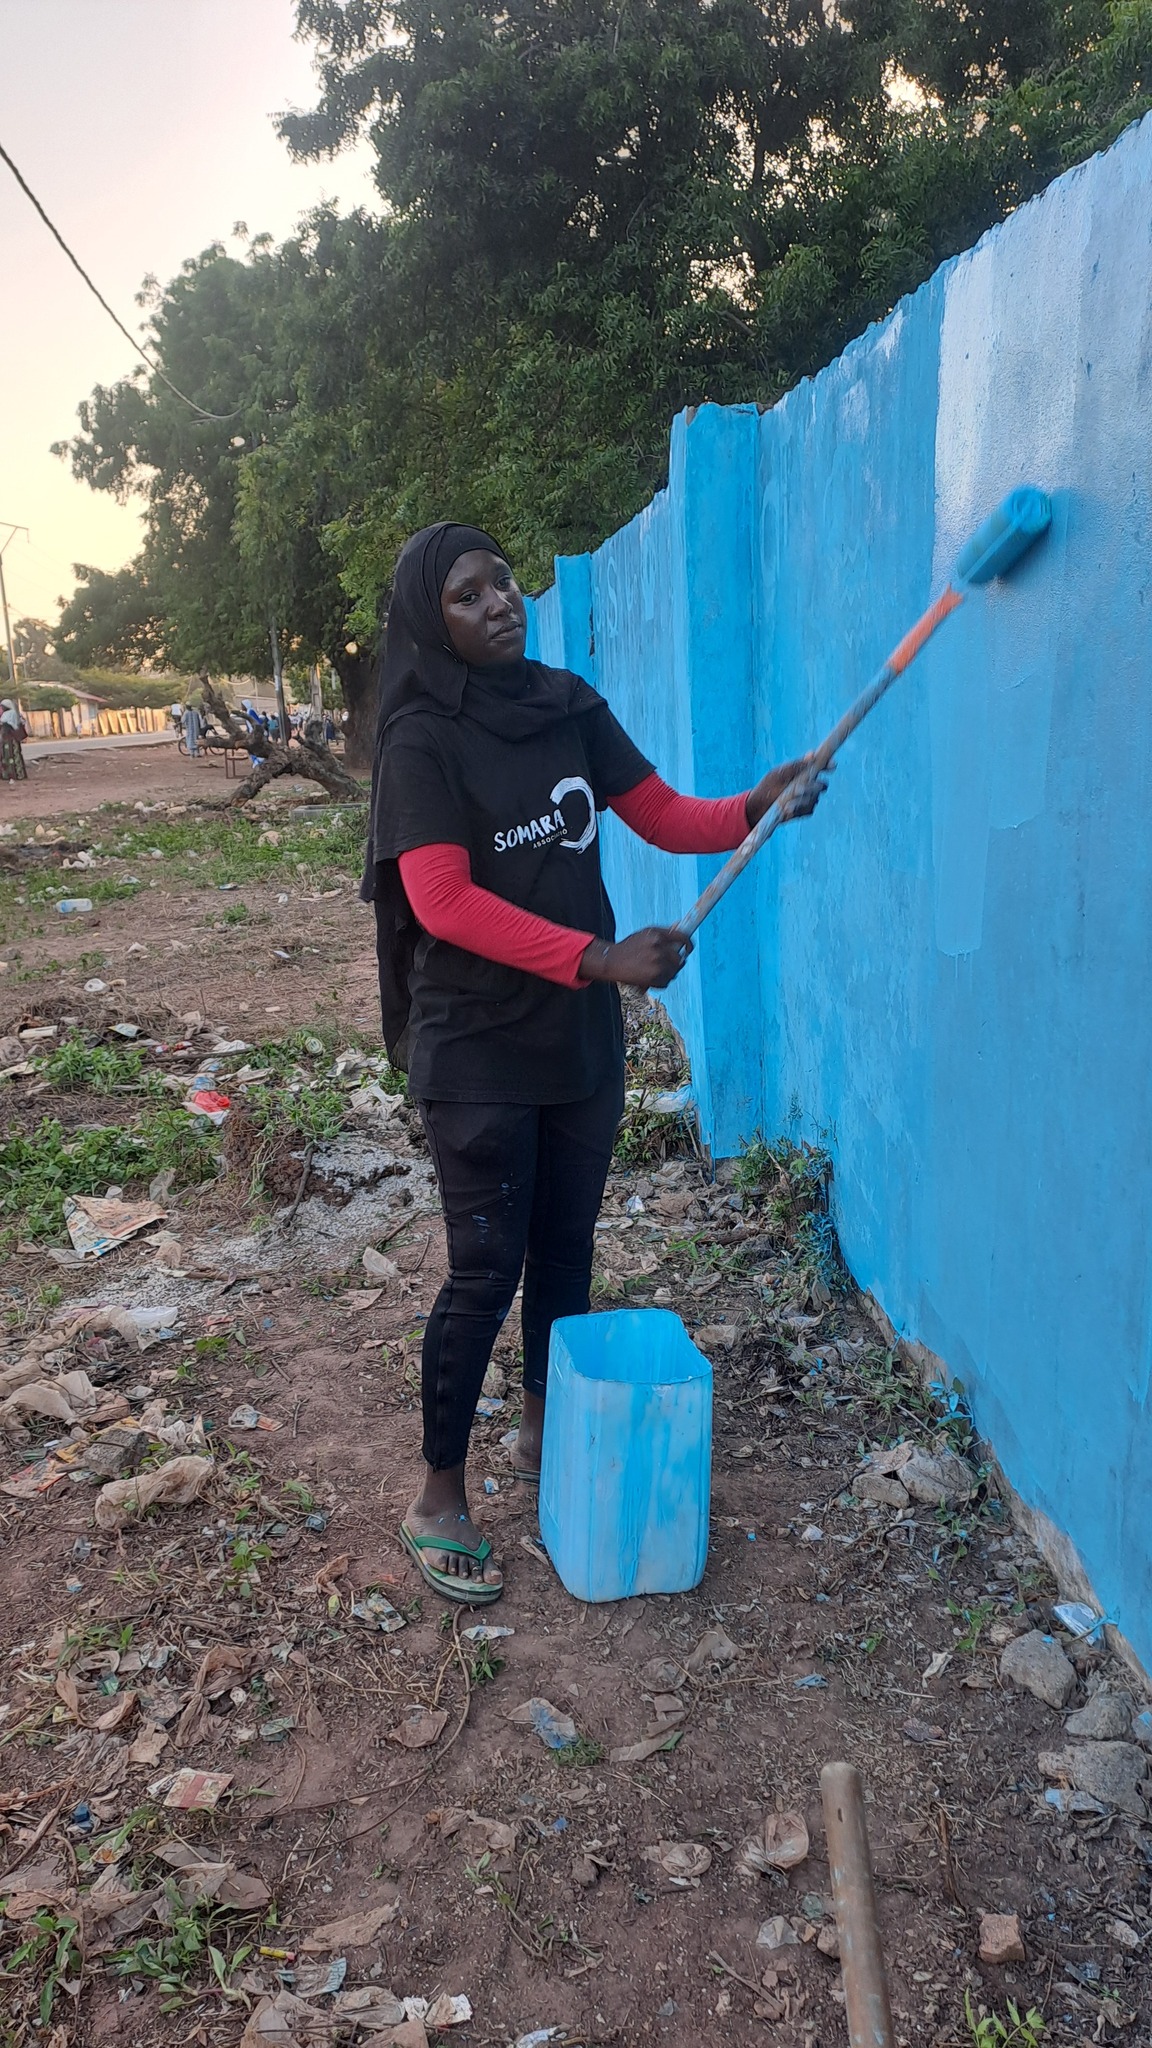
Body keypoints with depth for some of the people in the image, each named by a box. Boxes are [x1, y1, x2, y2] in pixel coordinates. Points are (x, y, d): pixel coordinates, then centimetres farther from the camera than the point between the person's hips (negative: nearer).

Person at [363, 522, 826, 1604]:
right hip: (477, 1053, -6)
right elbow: (444, 902, -21)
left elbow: (664, 817, 7)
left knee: (564, 1250, 16)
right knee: (486, 1270, 0)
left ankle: (541, 1436, 38)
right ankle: (439, 1499, 18)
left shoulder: (569, 706, 5)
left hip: (580, 1038, 6)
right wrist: (599, 957, -27)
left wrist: (755, 807, -13)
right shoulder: (422, 741, -12)